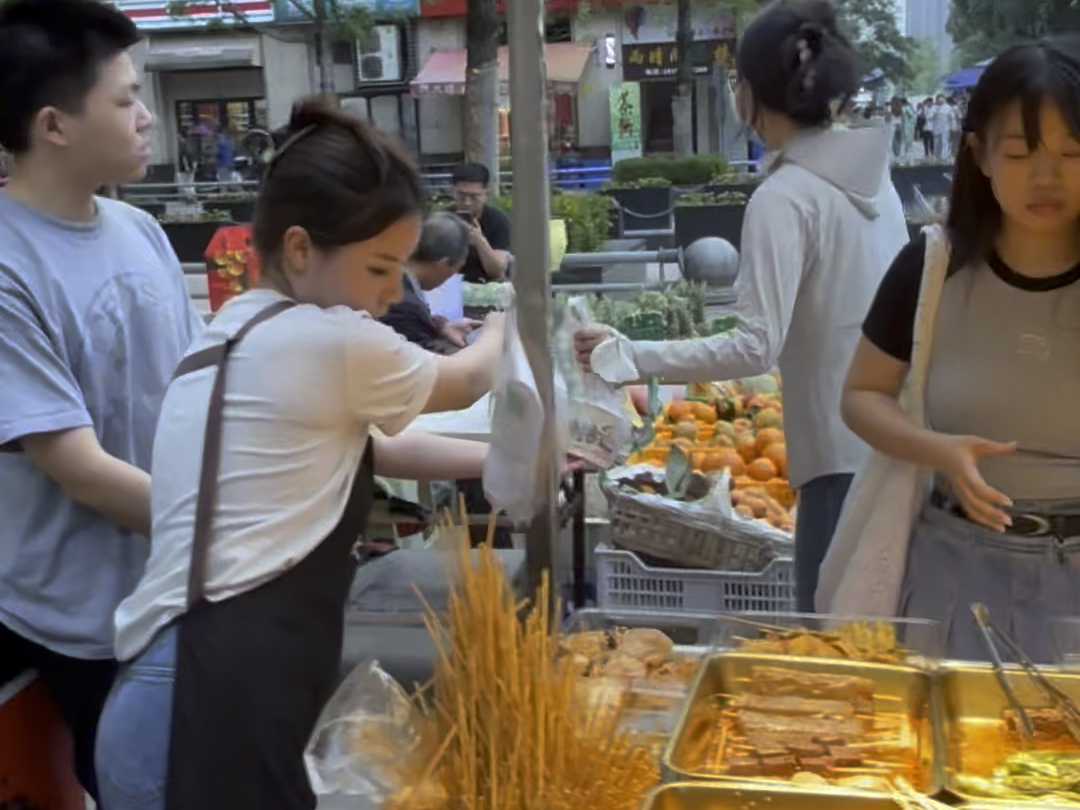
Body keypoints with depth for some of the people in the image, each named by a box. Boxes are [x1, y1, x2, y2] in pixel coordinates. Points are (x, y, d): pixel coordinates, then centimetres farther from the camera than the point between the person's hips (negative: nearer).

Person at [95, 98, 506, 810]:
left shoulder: (233, 339, 15)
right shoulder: (329, 341, -12)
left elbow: (360, 451, 25)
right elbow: (468, 381, 8)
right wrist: (508, 325, 29)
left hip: (194, 699, 9)